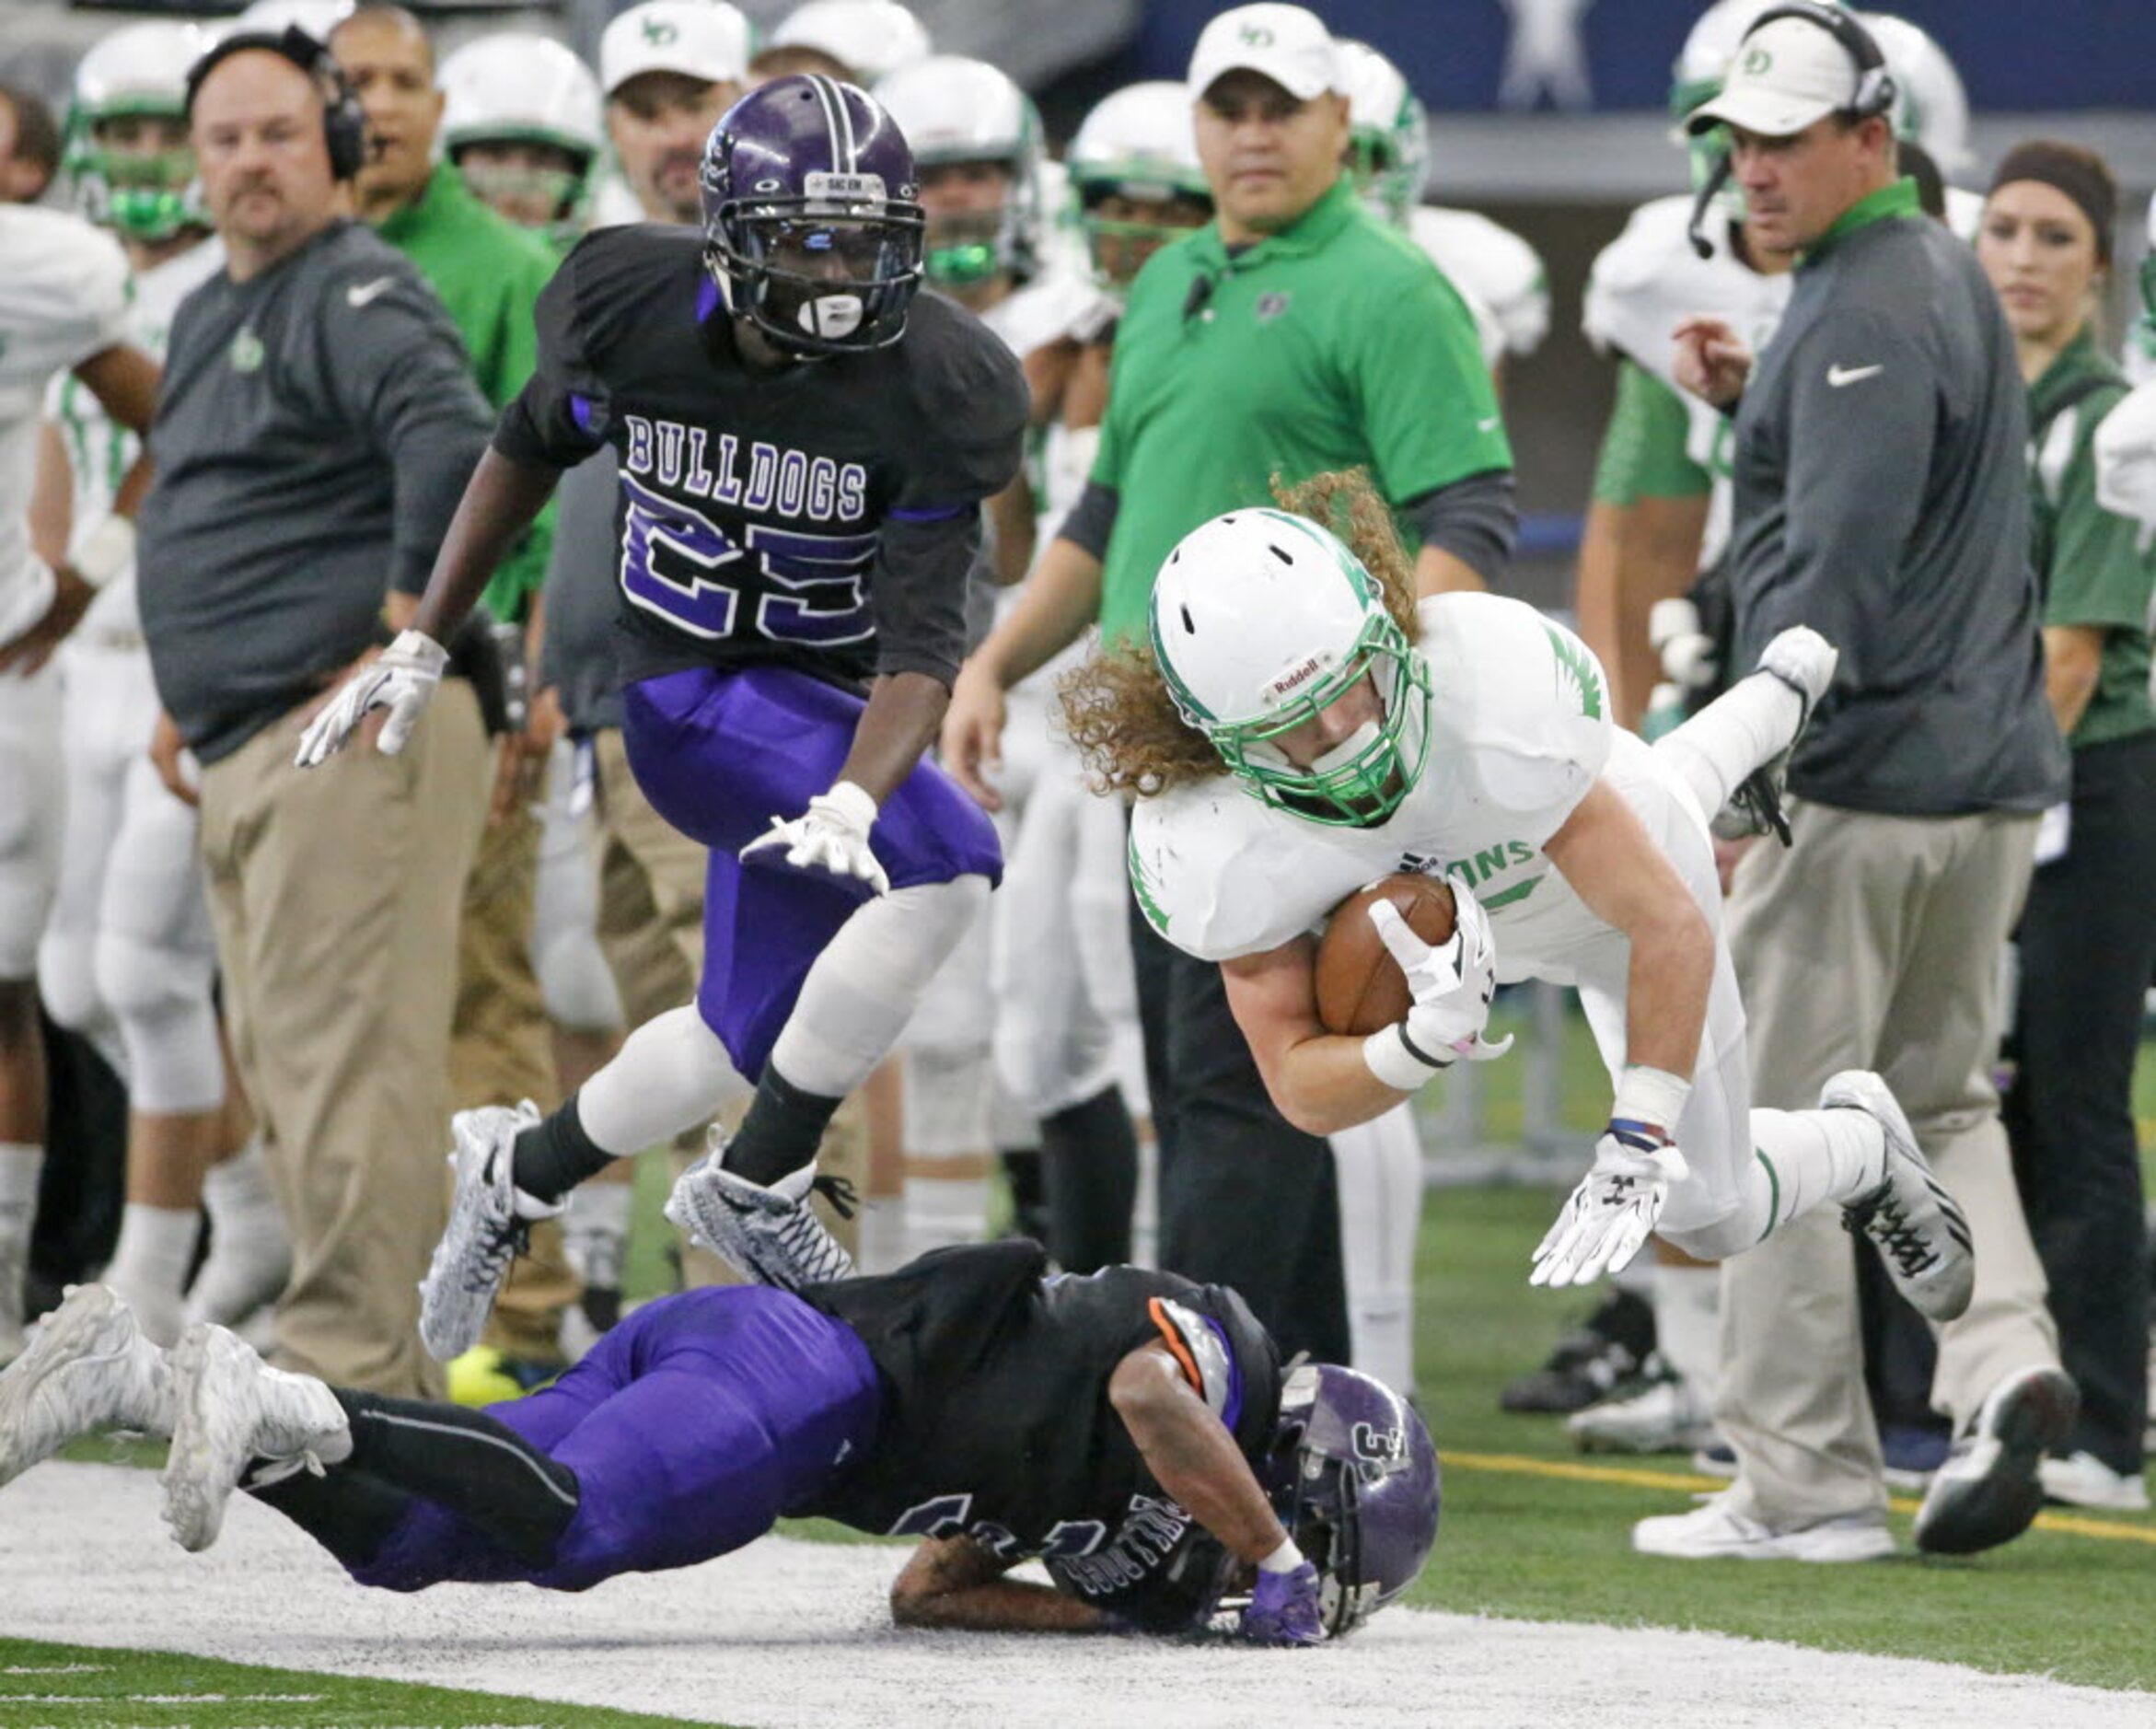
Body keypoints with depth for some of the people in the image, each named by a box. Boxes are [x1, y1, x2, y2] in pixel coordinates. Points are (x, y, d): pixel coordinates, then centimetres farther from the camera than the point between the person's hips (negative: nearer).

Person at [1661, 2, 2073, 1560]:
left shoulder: (1867, 311, -15)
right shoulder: (1948, 278, 15)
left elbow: (1835, 564, -23)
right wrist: (1756, 396, 14)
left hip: (1860, 775, -9)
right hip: (1996, 779, 9)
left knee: (1782, 1124, -1)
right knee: (1941, 1096, 18)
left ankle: (1804, 1476, 0)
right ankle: (2003, 1355, -5)